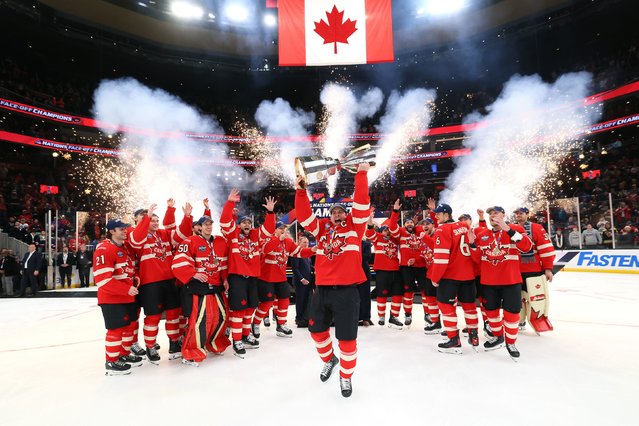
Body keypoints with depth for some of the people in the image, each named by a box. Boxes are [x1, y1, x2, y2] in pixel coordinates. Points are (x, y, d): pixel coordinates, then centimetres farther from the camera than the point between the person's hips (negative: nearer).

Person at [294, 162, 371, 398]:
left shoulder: (354, 225, 5)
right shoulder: (322, 228, 13)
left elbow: (361, 203, -4)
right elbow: (304, 215, 4)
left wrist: (361, 175, -8)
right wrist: (300, 191, -6)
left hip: (346, 291, -4)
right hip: (321, 290, 4)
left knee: (347, 338, 4)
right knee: (317, 330, 18)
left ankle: (346, 377, 27)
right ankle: (329, 360, 46)